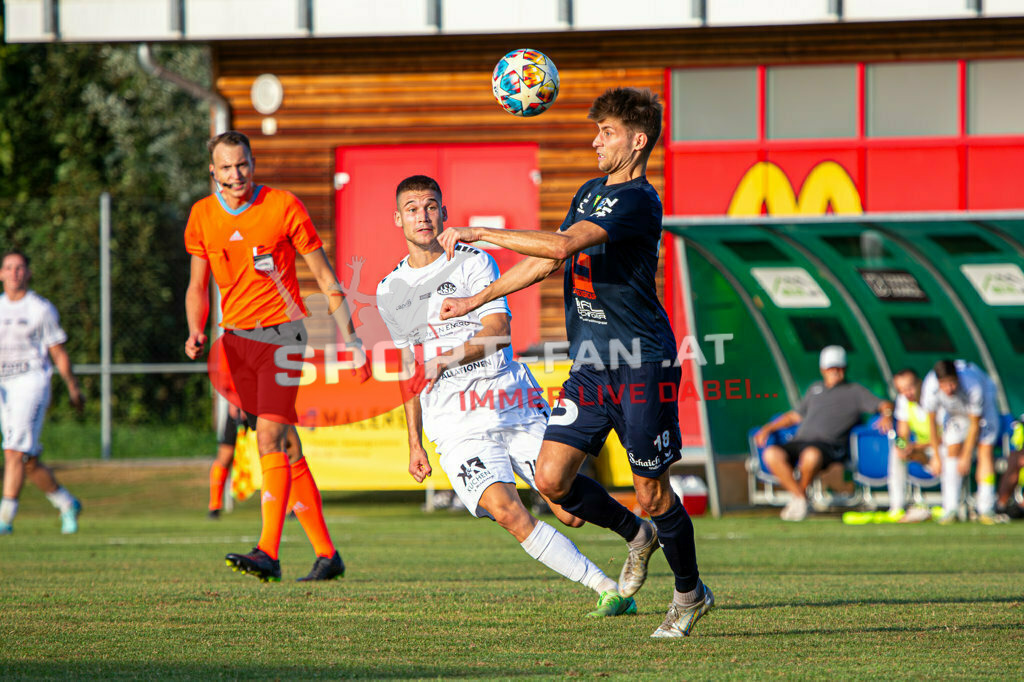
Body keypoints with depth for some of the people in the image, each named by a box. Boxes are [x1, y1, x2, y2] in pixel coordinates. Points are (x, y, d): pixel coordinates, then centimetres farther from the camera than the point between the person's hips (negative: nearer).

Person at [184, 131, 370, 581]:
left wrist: (350, 339, -2)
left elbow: (325, 277, 0)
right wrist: (196, 332, -2)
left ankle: (268, 554, -27)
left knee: (270, 437, -20)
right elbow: (198, 285, 16)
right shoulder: (202, 216, 5)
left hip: (282, 335, -5)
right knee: (288, 450, 8)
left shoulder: (283, 206, -7)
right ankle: (326, 554, 15)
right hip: (237, 338, 5)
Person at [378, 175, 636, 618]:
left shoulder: (474, 262, 3)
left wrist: (442, 362, -22)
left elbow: (498, 331, -9)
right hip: (458, 427, 1)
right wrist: (414, 442, 16)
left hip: (515, 406, -1)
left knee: (569, 512, -5)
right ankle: (606, 589, -20)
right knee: (505, 510, -23)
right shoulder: (390, 293, 14)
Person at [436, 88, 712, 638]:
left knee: (650, 491, 0)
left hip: (642, 363, -8)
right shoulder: (590, 193, 14)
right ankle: (636, 536, 25)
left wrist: (478, 234, -25)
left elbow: (561, 246, -27)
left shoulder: (637, 201, -16)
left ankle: (690, 593, 22)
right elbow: (548, 262, 23)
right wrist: (476, 300, 21)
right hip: (591, 366, 8)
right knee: (551, 478, -1)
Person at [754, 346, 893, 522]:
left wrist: (886, 416, -16)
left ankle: (801, 492, -13)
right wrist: (768, 428, 26)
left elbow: (884, 405, 8)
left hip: (828, 445, -5)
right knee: (772, 454, -26)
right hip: (799, 441, 5)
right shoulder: (815, 388, 31)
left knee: (811, 455, -41)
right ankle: (800, 499, -19)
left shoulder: (854, 391, 16)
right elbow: (796, 415, 36)